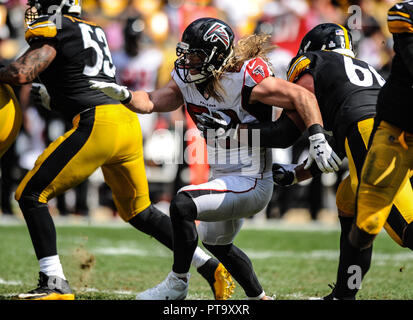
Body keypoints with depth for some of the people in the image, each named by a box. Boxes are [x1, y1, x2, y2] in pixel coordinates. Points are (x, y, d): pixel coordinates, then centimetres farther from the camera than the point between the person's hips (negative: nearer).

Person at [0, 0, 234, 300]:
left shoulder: (54, 31, -2)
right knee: (139, 212, 23)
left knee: (32, 195, -1)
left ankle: (54, 283, -8)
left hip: (99, 124, -9)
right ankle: (211, 267, 19)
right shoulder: (92, 31, 23)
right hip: (128, 121, 9)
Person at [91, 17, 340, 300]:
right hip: (224, 179, 10)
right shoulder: (187, 79, -1)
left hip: (251, 184, -10)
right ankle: (259, 297, 50)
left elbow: (302, 96, -23)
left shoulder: (244, 80, -23)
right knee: (216, 242, 30)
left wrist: (317, 139, -34)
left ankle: (178, 284, -8)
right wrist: (123, 95, -28)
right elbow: (151, 102, -7)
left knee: (183, 205, -27)